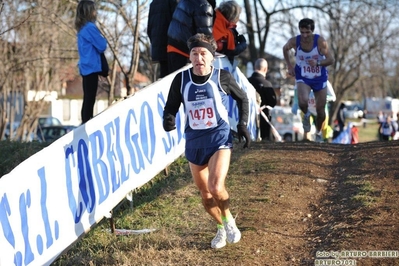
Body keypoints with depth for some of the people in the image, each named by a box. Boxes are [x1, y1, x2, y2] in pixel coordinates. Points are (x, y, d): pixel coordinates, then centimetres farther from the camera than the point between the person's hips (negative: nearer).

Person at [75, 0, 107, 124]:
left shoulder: (82, 28, 15)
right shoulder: (90, 27, -14)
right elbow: (101, 46, -13)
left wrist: (100, 40, 11)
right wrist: (103, 39, 6)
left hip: (86, 67, 10)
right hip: (91, 67, -10)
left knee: (88, 98, 11)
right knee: (90, 99, -9)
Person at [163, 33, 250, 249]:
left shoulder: (222, 77, -7)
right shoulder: (181, 80, -3)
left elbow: (242, 99, 10)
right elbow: (171, 107, 3)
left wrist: (243, 124, 1)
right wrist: (168, 119, -20)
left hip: (219, 138, -3)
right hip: (194, 142, 3)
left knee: (216, 187, -22)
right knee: (205, 193, 13)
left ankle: (228, 220, 8)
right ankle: (221, 228, 38)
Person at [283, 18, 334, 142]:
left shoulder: (320, 41, -21)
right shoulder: (294, 41, -16)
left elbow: (331, 60, -22)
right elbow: (285, 48, 8)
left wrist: (318, 63, -40)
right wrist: (289, 65, 3)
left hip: (319, 78, 0)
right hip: (303, 78, 0)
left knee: (320, 109, 7)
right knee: (303, 101, -29)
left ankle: (318, 133, 36)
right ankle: (306, 115, 7)